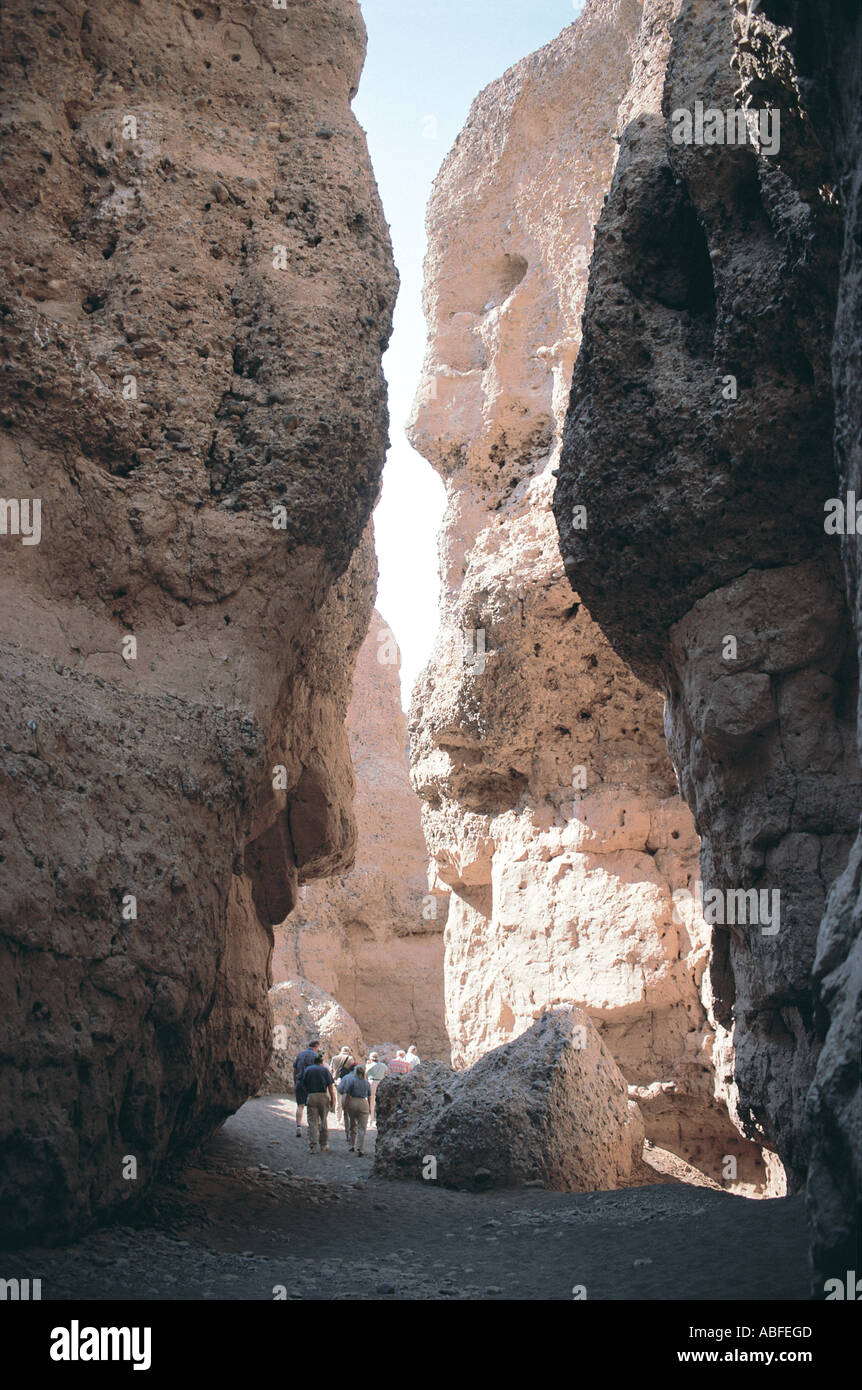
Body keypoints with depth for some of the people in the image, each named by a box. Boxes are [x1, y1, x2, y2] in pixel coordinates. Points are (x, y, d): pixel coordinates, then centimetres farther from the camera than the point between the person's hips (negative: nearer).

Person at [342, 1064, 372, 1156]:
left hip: (352, 1103, 0)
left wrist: (345, 1107, -2)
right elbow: (369, 1097, 11)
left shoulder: (351, 1081, -2)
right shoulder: (367, 1083, 6)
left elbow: (348, 1096, -6)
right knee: (362, 1128, 0)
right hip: (363, 1104, 1)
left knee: (352, 1126, 18)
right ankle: (359, 1150, -10)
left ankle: (352, 1146, 26)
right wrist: (370, 1108, 22)